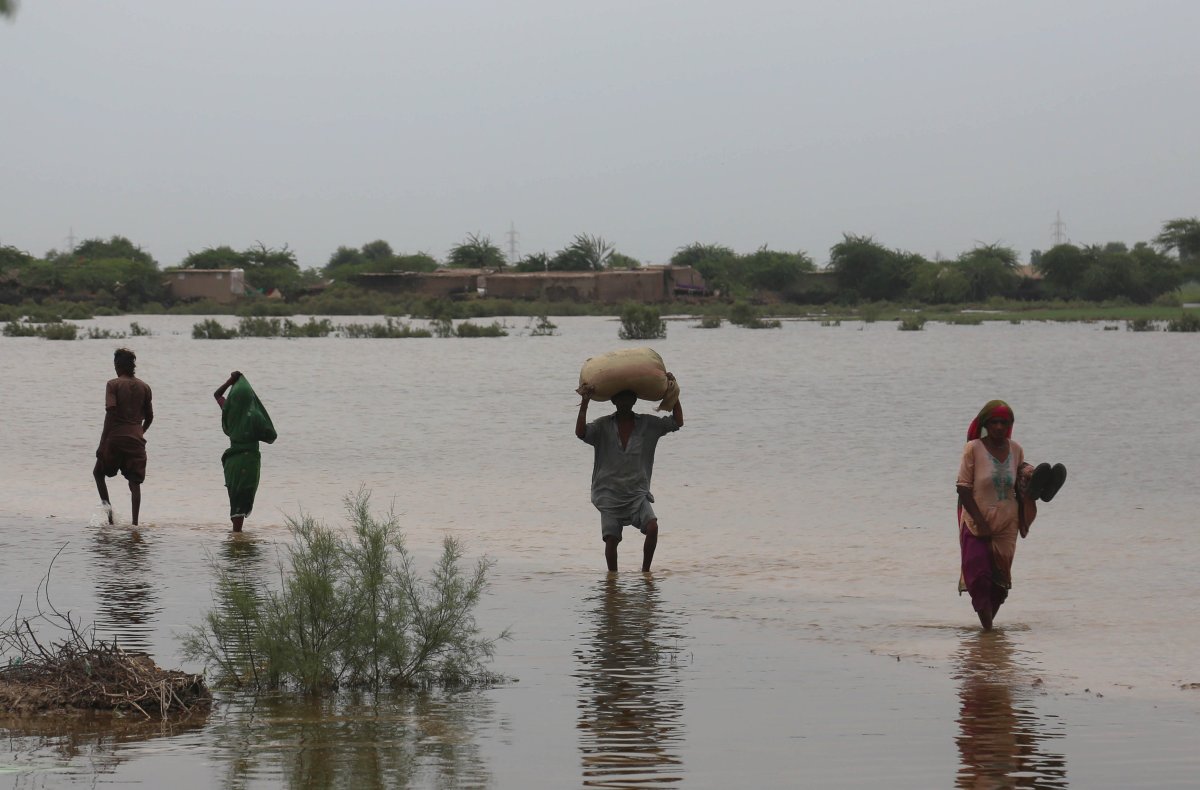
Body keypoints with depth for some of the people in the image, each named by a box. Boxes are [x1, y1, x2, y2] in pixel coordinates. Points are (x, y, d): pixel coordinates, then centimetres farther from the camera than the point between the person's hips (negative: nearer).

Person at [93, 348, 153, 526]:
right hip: (136, 440, 3)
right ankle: (134, 522, -5)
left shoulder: (113, 384, -4)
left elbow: (111, 412, -14)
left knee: (98, 472, 19)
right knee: (135, 482, 3)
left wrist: (103, 439, -12)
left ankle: (106, 503, 0)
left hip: (115, 437, -3)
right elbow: (149, 416, 13)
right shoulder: (144, 387, 8)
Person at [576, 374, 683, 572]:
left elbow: (677, 422, 3)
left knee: (652, 527, -21)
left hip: (637, 493, 1)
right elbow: (580, 432, -17)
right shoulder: (603, 426, -1)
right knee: (611, 539, -8)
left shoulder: (648, 425, 4)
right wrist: (584, 404, -24)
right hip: (609, 494, -1)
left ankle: (645, 571, -7)